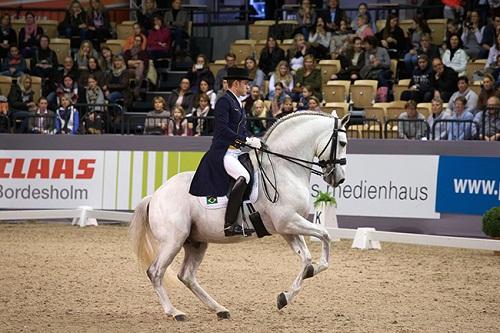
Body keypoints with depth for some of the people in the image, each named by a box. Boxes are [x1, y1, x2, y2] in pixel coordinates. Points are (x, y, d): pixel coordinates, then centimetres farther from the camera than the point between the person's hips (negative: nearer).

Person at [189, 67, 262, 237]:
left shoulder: (238, 103, 22)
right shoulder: (224, 101, -8)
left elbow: (242, 130, 24)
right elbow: (223, 129, -18)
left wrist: (253, 141, 5)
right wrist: (247, 140, -20)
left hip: (237, 152, 11)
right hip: (223, 152, -11)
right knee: (243, 177, -30)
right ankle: (229, 224, -32)